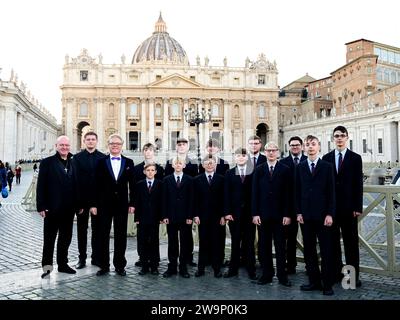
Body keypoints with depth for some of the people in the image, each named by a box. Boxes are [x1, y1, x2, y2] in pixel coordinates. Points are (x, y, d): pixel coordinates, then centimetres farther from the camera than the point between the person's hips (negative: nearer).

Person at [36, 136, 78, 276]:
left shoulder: (73, 163, 8)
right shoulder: (47, 162, -2)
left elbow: (76, 184, 9)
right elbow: (41, 186, -6)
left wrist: (78, 204, 5)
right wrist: (41, 206, -12)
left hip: (69, 209, 4)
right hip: (52, 208, -4)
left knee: (66, 238, 13)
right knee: (49, 238, 8)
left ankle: (63, 264, 25)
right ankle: (46, 264, 20)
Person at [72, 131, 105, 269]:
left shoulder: (103, 157, 2)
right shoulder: (77, 157, 2)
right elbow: (75, 178, -3)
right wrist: (77, 199, -9)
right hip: (82, 198, 0)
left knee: (97, 229, 8)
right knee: (82, 229, 8)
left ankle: (96, 257, 18)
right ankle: (82, 258, 17)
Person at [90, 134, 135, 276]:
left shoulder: (128, 162, 6)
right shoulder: (101, 162, 3)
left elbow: (132, 185, 5)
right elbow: (96, 184, 0)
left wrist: (132, 203, 0)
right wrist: (94, 204, -4)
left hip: (122, 204, 1)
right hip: (104, 204, 0)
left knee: (121, 236, 6)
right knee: (103, 235, 6)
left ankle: (120, 265, 17)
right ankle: (104, 265, 16)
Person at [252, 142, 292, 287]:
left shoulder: (285, 170, 1)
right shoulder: (259, 170, 6)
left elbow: (288, 193, -2)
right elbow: (255, 193, 3)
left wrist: (287, 214, -7)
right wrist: (255, 213, -3)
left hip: (279, 214, -1)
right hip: (263, 214, 2)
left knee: (280, 246, 6)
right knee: (264, 246, 7)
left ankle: (282, 275, 16)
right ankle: (267, 274, 17)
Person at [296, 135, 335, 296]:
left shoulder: (327, 166, 2)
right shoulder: (300, 167, 8)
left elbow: (331, 192, -1)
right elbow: (297, 191, 7)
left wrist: (330, 214, -7)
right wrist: (298, 212, 2)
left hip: (323, 215, -2)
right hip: (306, 215, 3)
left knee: (326, 251, 3)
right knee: (309, 251, 8)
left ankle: (327, 284, 12)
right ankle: (314, 281, 19)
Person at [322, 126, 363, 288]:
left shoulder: (355, 158, 2)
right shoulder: (326, 158, 7)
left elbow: (358, 184, -1)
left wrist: (357, 207, -7)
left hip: (348, 207, -2)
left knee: (351, 241, 4)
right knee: (333, 241, 8)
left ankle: (353, 274, 11)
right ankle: (336, 272, 17)